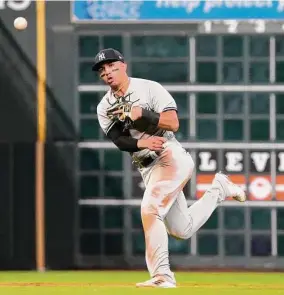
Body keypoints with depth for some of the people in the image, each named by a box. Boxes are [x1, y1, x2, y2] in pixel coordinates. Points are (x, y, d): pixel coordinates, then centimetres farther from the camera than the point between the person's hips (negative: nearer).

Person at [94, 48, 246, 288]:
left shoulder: (150, 88, -5)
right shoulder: (105, 108, 7)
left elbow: (173, 123, -13)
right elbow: (119, 140, -7)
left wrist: (141, 114, -23)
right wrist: (141, 143, -27)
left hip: (172, 157, -6)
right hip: (147, 168, 6)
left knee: (150, 208, -23)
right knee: (182, 230, 8)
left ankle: (161, 275, -16)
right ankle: (218, 189, 32)